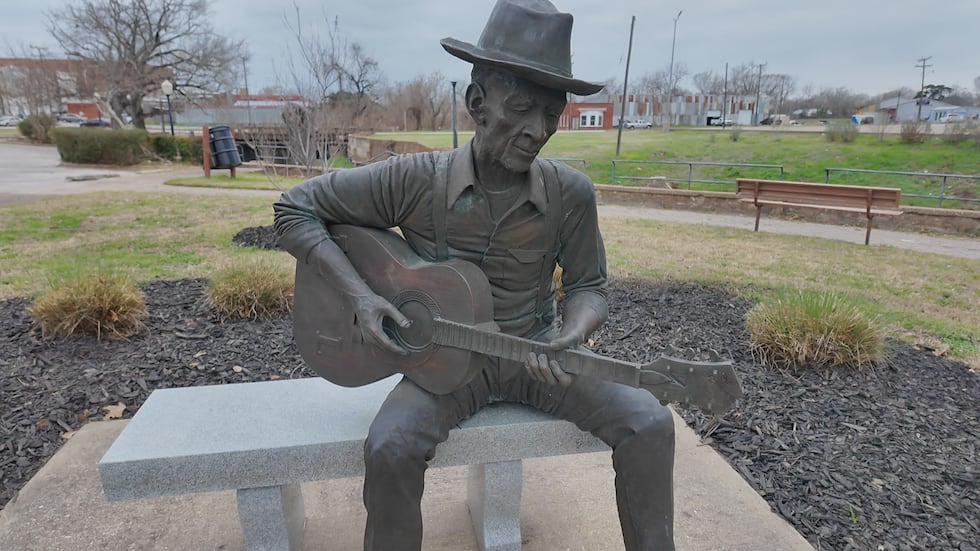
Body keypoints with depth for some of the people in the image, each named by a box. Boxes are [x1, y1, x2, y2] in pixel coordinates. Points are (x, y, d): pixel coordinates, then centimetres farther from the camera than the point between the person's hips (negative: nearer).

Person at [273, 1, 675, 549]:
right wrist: (360, 293, -20)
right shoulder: (413, 180, -17)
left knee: (649, 423, -14)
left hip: (534, 353, 2)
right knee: (390, 446, -29)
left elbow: (588, 286, -1)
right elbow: (295, 209, -8)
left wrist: (570, 338, -23)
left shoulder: (571, 192, -13)